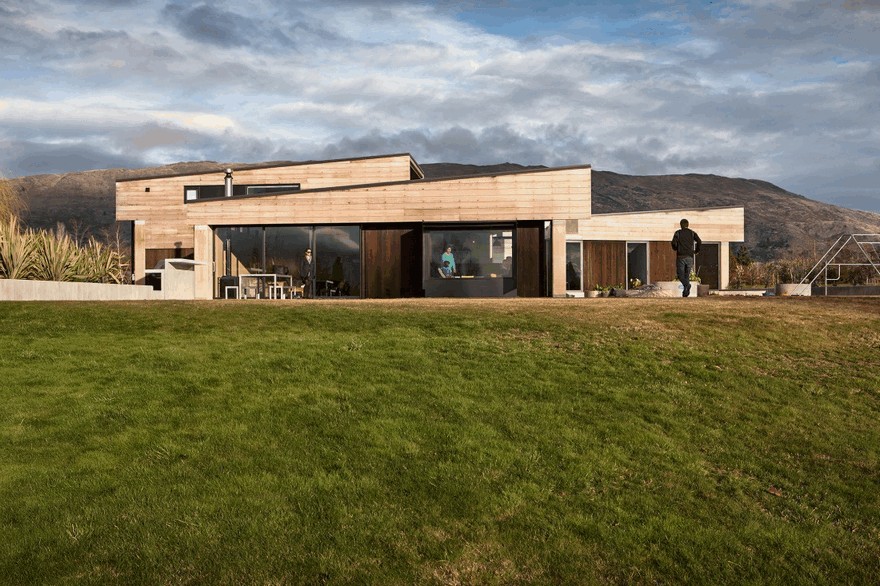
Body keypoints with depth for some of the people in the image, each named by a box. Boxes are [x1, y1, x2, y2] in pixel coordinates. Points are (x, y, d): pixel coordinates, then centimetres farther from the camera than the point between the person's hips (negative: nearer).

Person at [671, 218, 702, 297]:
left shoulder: (678, 232, 3)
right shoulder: (692, 233, 9)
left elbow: (674, 243, -11)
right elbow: (699, 241, -5)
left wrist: (675, 249, 11)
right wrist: (696, 251, 10)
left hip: (681, 257, -2)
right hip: (690, 257, 2)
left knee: (680, 275, 2)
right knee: (687, 275, 13)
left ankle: (686, 284, -28)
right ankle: (685, 293, 7)